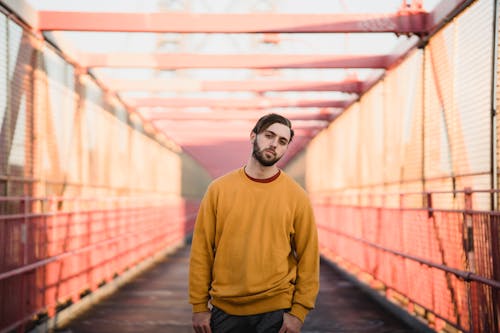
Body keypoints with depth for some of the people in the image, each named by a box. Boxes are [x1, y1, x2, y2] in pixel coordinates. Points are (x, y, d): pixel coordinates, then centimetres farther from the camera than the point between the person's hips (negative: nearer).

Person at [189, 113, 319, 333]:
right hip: (224, 311, 1)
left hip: (275, 312, -1)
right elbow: (201, 251, 3)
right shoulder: (219, 189, 3)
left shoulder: (296, 196, 0)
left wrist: (298, 312, -6)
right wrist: (199, 306, -1)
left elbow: (308, 258, 0)